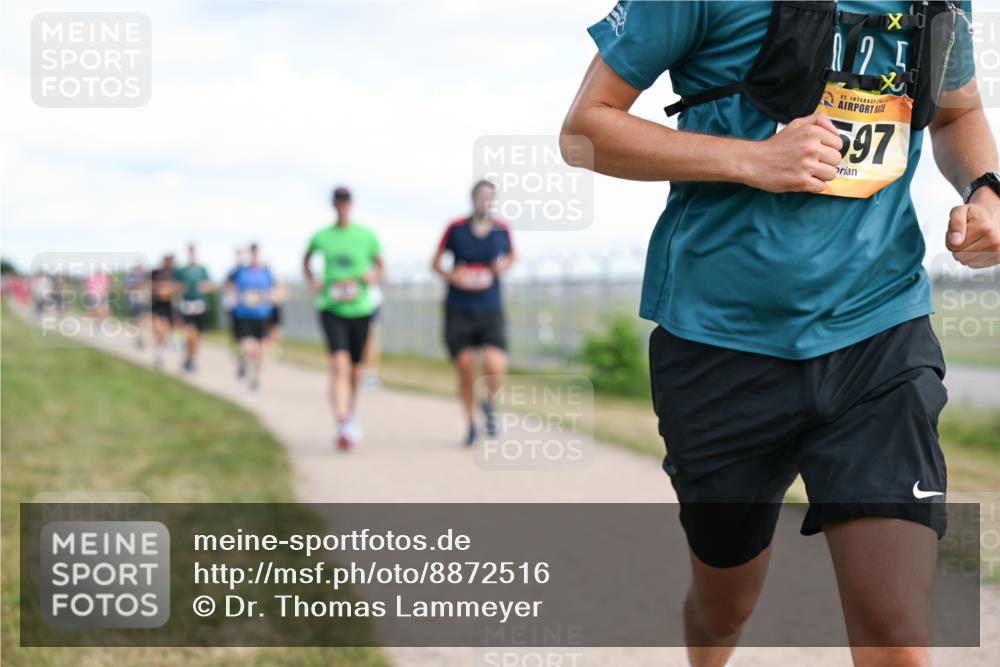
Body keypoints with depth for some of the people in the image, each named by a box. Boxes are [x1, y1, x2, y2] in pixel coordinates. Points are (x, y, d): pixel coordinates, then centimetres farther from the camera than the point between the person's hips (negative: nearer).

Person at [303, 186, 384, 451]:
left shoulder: (367, 236, 1)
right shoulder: (322, 237, 2)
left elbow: (379, 263, 14)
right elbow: (306, 260, 22)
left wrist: (374, 276, -9)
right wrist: (312, 282, 5)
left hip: (360, 309, 2)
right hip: (332, 309, -2)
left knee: (355, 370, 13)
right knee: (340, 365, -19)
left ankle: (352, 413, 41)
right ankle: (343, 425, -27)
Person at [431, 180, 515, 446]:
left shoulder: (502, 230, 0)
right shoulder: (456, 229, -4)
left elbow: (511, 256, 21)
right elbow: (436, 262, 8)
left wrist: (503, 267, -2)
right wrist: (451, 276, -12)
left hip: (491, 311, 0)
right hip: (458, 311, 0)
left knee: (495, 368, -16)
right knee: (466, 370, 1)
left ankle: (489, 403, 18)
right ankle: (471, 423, 24)